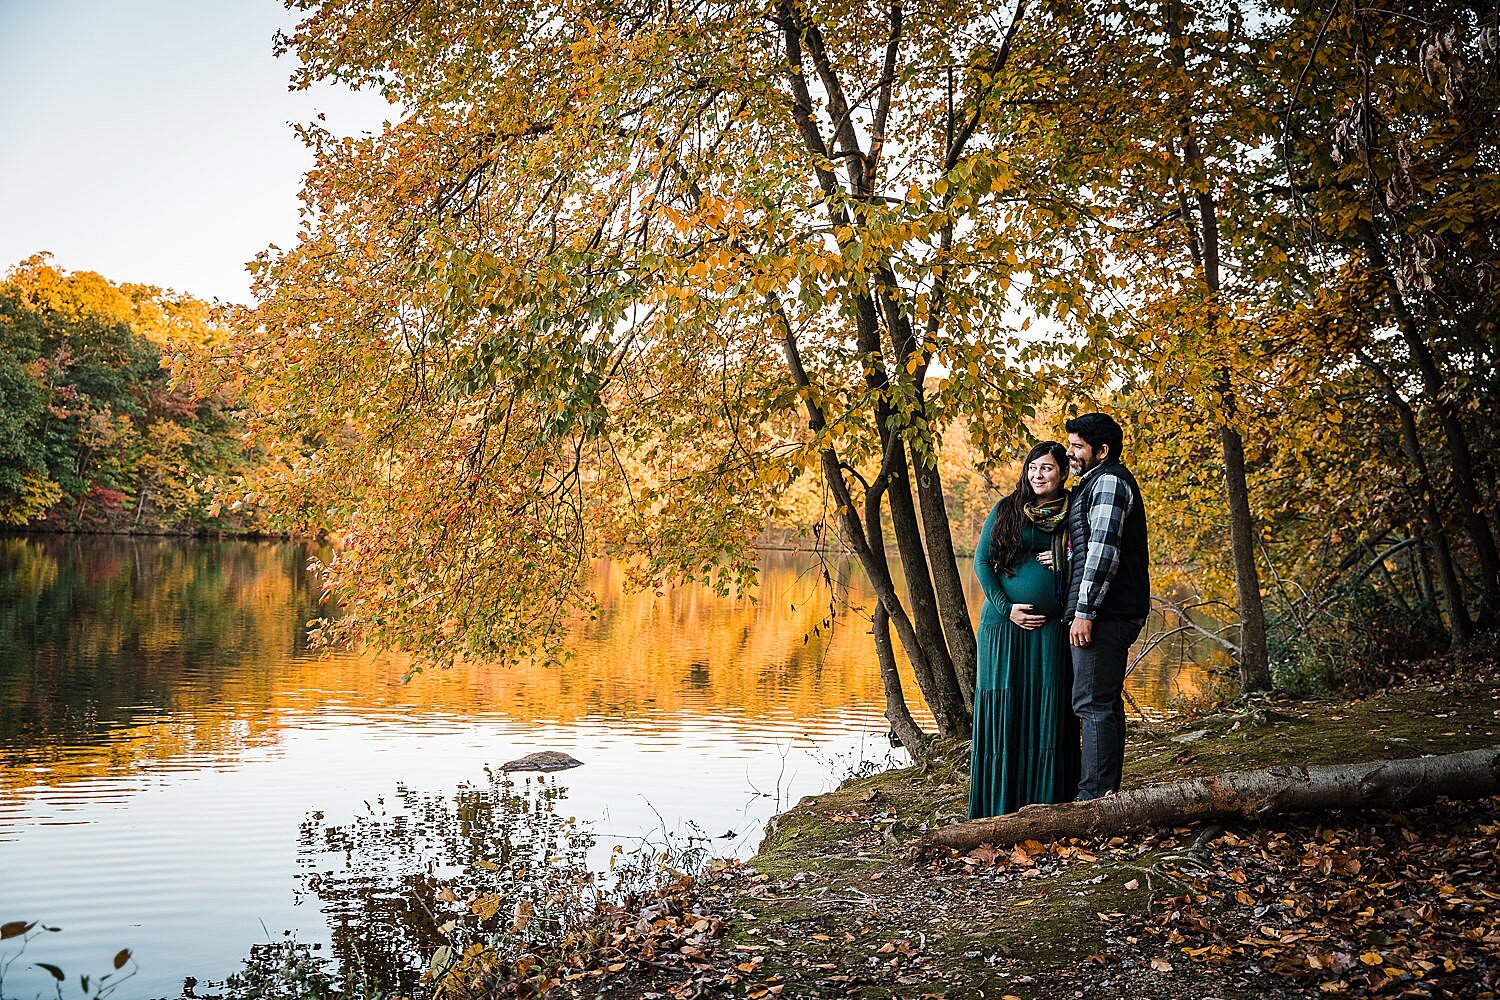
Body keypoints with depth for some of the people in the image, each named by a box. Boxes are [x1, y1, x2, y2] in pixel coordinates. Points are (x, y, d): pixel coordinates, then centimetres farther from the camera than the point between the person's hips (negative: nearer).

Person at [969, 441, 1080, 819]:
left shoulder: (1072, 517, 9)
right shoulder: (1006, 510, 4)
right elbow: (981, 561, 2)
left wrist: (1064, 562, -7)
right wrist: (1007, 608, -8)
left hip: (1051, 628, 1)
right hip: (1005, 622, -1)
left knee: (1048, 712, 1)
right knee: (1003, 709, 1)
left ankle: (1046, 804, 10)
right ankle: (1000, 805, 10)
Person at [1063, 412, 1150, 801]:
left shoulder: (1109, 481, -10)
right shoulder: (1097, 483, 24)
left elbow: (1103, 550, -20)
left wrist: (1085, 611, -22)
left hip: (1105, 613, -11)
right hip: (1116, 614, 11)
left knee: (1093, 704, -11)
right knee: (1106, 703, 13)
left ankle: (1095, 797, -10)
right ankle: (1107, 793, 20)